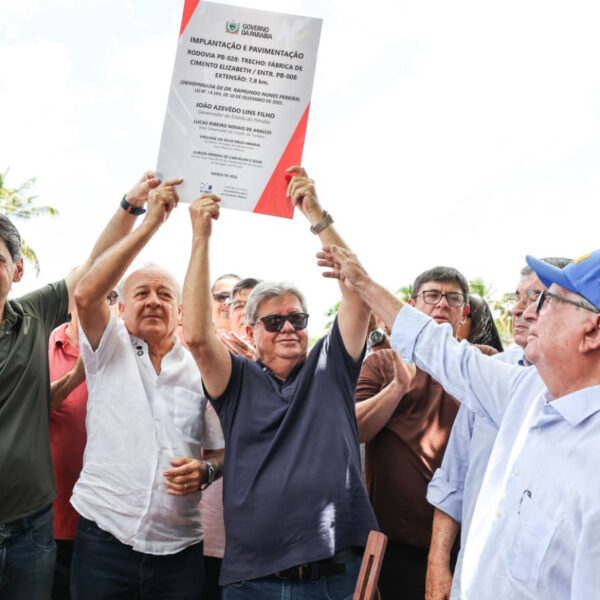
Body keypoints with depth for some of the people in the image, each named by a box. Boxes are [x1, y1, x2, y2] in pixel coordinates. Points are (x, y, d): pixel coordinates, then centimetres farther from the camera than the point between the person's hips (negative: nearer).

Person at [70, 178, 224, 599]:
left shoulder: (201, 371, 7)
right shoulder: (110, 351, 4)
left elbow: (221, 451, 12)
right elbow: (86, 295, -15)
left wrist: (204, 472, -12)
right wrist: (151, 223, -16)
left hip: (178, 547, 2)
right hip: (103, 537, -1)